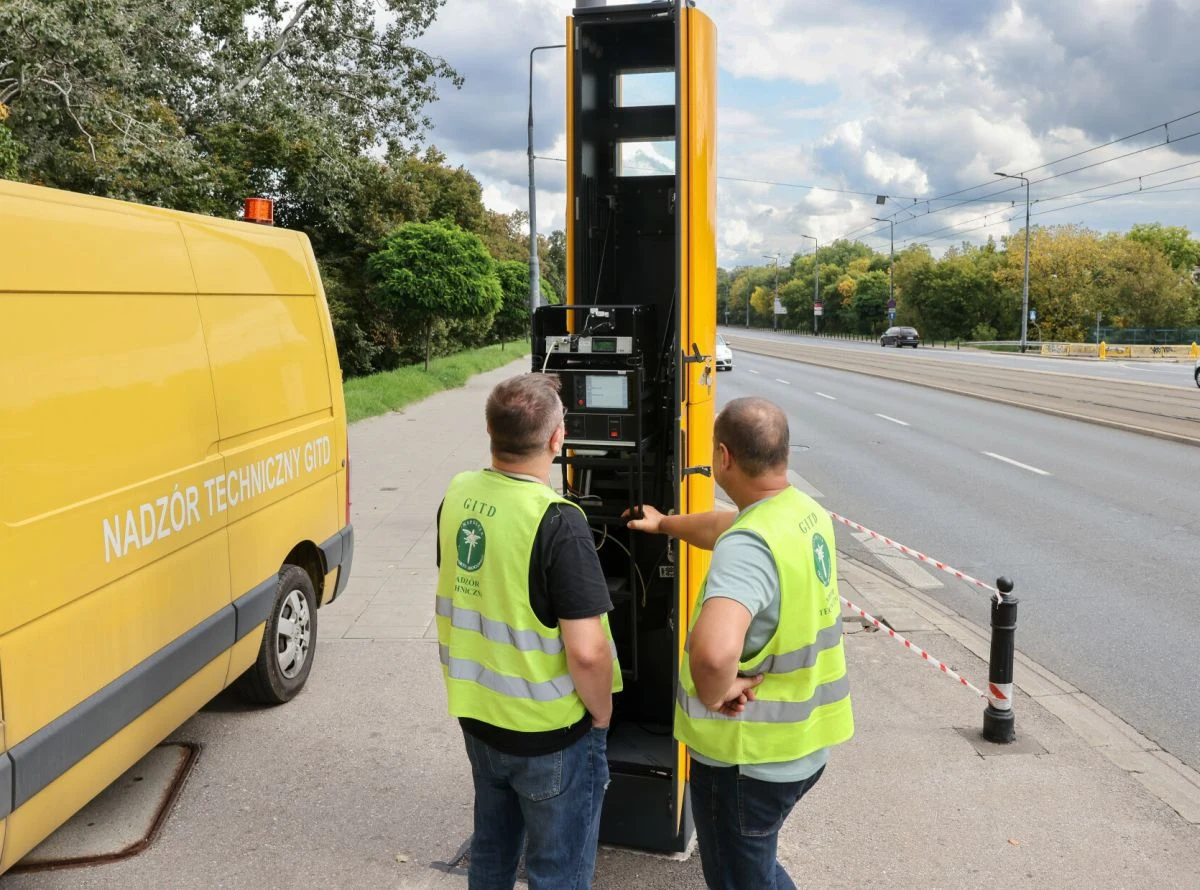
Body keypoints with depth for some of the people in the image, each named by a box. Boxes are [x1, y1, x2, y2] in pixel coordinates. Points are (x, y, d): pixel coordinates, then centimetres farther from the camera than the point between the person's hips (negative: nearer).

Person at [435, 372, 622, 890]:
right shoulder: (557, 523, -27)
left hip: (477, 717, 7)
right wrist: (601, 712, -8)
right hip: (550, 734, -6)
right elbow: (586, 650, -27)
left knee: (492, 847, 28)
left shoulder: (457, 496, -5)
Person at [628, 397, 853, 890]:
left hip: (750, 756, -8)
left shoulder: (747, 546, -31)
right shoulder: (807, 511, -2)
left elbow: (713, 651, -49)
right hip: (805, 741, 8)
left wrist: (712, 695, -28)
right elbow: (723, 525, 20)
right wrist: (664, 523, 35)